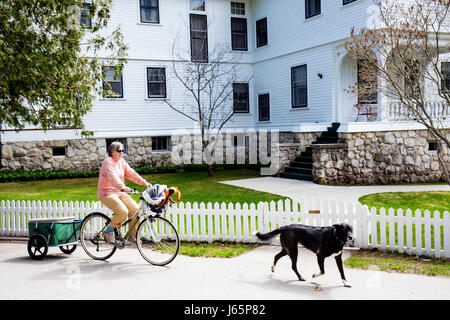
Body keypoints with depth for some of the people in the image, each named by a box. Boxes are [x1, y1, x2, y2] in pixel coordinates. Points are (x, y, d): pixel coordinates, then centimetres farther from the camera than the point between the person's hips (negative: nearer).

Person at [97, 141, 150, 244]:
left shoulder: (121, 161, 11)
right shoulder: (108, 162, -13)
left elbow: (131, 173, 7)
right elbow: (113, 177, -30)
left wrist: (145, 183, -5)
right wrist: (122, 187, -47)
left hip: (119, 192, 8)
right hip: (107, 194, -8)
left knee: (135, 209, -9)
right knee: (123, 211, -28)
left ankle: (133, 235, 6)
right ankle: (109, 230, -5)